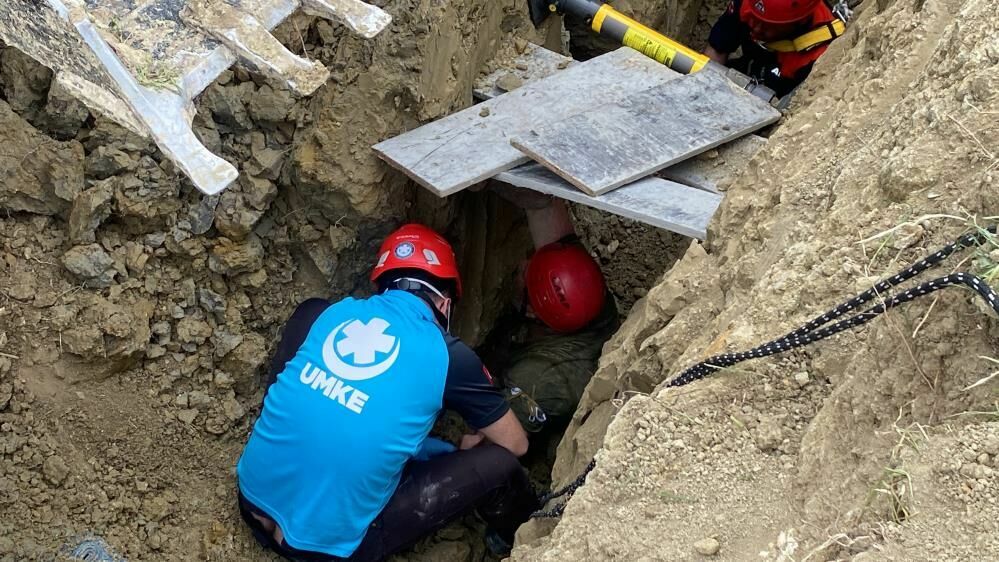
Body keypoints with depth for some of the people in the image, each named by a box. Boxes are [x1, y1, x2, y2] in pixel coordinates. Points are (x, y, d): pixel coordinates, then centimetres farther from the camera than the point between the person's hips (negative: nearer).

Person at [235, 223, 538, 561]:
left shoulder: (333, 313, 3)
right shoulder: (447, 356, -7)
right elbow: (516, 444, 7)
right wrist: (471, 444, 31)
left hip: (253, 504, 5)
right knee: (498, 464, 5)